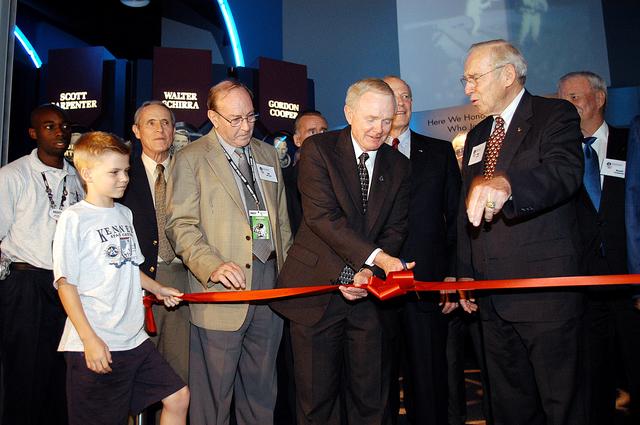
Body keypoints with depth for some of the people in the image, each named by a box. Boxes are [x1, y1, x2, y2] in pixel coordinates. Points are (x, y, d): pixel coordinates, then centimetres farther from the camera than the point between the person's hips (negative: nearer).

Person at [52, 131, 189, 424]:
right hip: (95, 346, -7)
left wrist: (157, 289, 16)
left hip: (135, 339, 7)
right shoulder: (74, 218, -10)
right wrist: (89, 339, -17)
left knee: (178, 397, 9)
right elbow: (66, 283, -12)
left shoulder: (125, 214, 11)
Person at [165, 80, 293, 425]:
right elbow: (180, 225, -8)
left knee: (261, 391, 16)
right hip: (222, 291, -5)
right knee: (214, 395, 3)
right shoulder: (191, 159, -1)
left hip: (270, 280, 5)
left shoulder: (267, 154, 15)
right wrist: (213, 266, -23)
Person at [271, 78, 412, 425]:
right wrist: (377, 257, -25)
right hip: (316, 289, -3)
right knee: (316, 397, 9)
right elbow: (321, 216, -18)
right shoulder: (318, 149, -7)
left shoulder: (398, 165, 7)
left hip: (367, 294, 4)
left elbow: (395, 229, 4)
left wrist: (369, 272, -13)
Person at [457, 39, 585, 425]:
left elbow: (566, 172, -25)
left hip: (545, 290, -6)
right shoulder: (477, 136, 18)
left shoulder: (556, 115, -3)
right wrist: (466, 273, 14)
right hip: (493, 296, 7)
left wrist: (506, 184, -44)